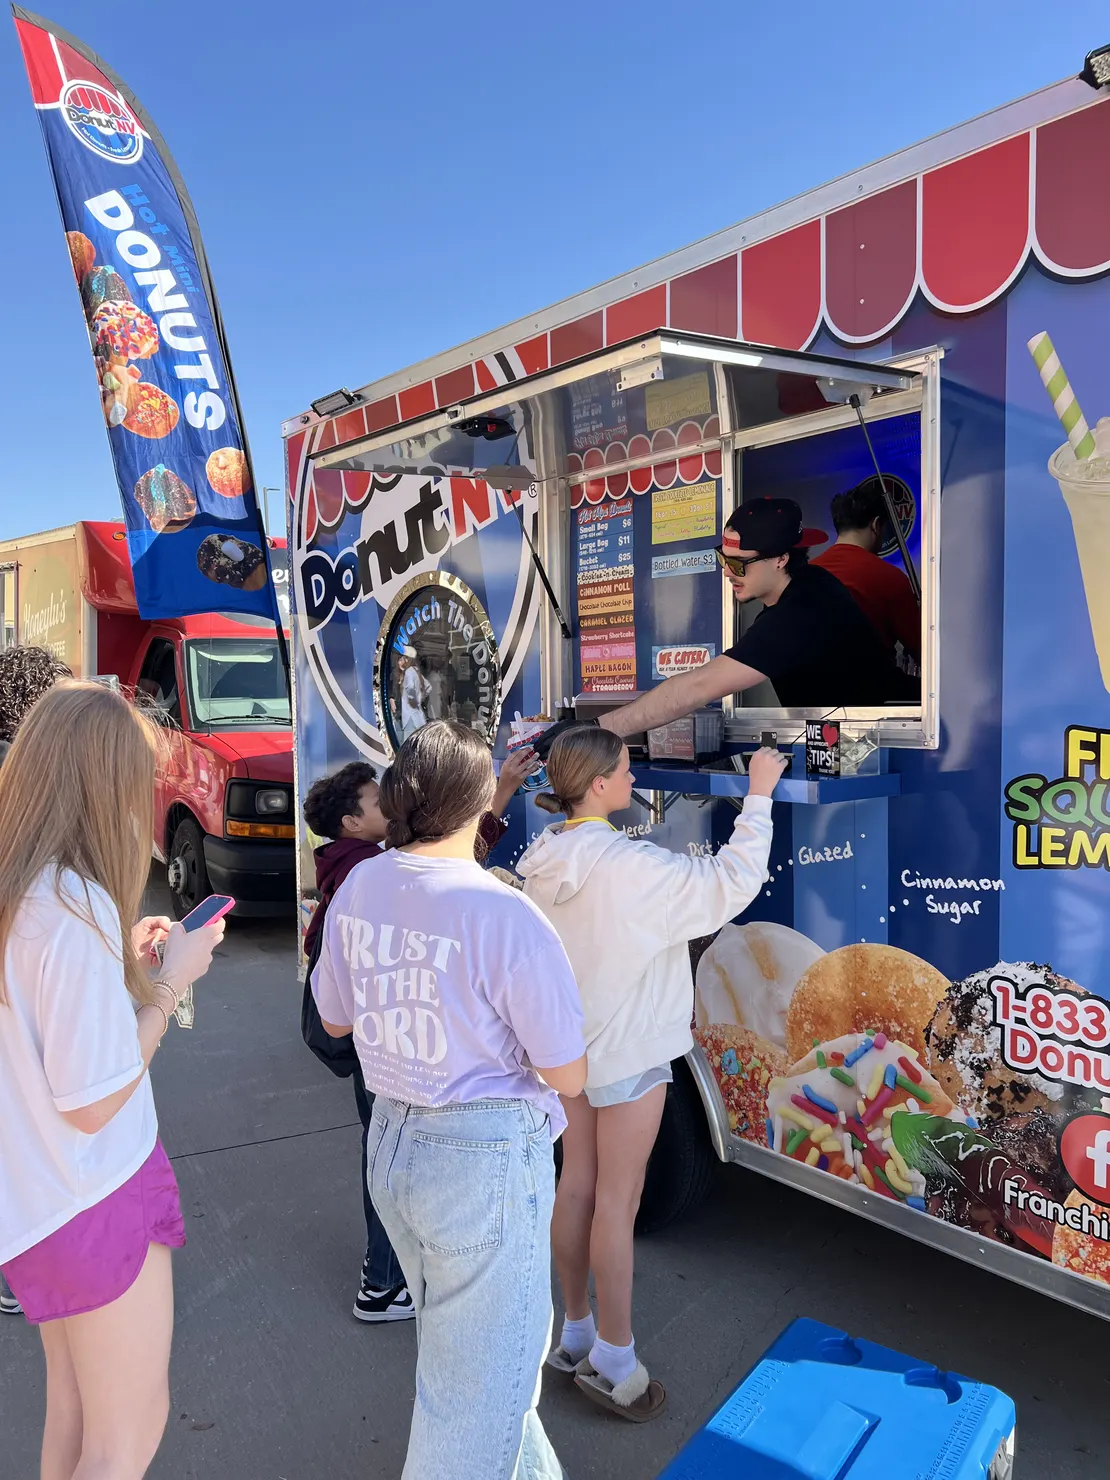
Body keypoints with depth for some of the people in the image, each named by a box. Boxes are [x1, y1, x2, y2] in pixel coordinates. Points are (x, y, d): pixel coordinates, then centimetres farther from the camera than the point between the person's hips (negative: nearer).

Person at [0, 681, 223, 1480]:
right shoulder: (76, 906, -29)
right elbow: (93, 1101, -24)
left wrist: (123, 957, 6)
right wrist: (173, 978, -15)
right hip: (93, 1202, -8)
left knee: (73, 1401, 26)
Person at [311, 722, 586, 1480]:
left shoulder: (358, 888, -5)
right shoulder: (506, 917, -25)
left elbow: (335, 1018, 10)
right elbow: (567, 1077, -17)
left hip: (391, 1141, 8)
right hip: (485, 1157, -8)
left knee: (466, 1343, 30)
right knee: (476, 1384, 14)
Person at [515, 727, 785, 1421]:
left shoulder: (543, 862, -3)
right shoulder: (629, 865, -26)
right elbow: (731, 884, -23)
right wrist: (759, 795, -15)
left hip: (569, 1045, 8)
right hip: (627, 1051, -7)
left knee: (577, 1186, 18)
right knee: (618, 1203, 5)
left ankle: (576, 1334, 34)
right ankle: (614, 1364, 20)